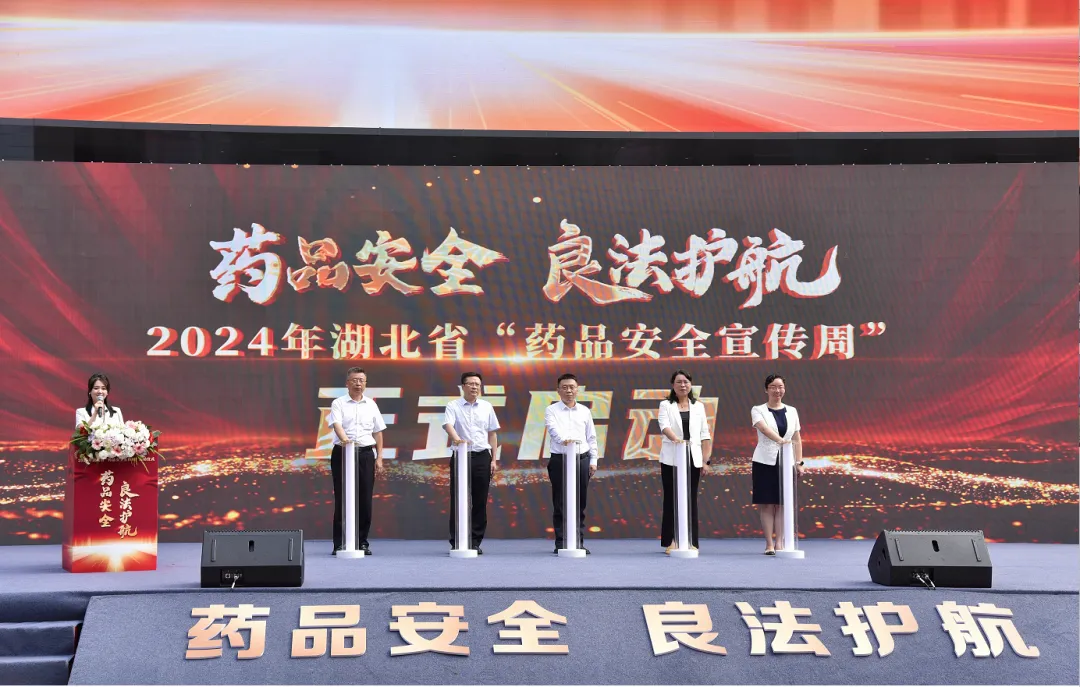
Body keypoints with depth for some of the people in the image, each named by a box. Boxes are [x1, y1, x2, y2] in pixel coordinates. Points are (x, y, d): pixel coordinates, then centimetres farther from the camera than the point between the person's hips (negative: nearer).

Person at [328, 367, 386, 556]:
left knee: (365, 499, 3)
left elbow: (378, 433, 15)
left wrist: (379, 459, 8)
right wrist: (344, 439, -37)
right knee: (342, 499, -2)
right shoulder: (339, 404, 1)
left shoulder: (371, 405, 12)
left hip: (366, 454, 3)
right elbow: (336, 424, -16)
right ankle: (340, 543, 1)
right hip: (343, 453, -3)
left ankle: (362, 542, 11)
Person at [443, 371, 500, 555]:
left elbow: (492, 434, 14)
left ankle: (476, 542, 10)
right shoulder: (453, 406, 1)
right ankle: (456, 542, 5)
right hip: (460, 456, -3)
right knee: (457, 500, -1)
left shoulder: (486, 407, 11)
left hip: (482, 457, 3)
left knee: (480, 501, 3)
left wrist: (493, 459, 9)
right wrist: (456, 439, -37)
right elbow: (448, 424, -16)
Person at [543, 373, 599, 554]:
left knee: (580, 504, 5)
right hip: (559, 459, -3)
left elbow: (591, 437, 14)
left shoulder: (585, 411, 12)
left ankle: (579, 542, 11)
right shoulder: (552, 411, 1)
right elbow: (553, 429, -17)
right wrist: (564, 439, -38)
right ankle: (560, 543, 3)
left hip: (582, 459, 3)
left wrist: (593, 460, 8)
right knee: (560, 504, -1)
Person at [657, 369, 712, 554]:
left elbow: (705, 434, 11)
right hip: (671, 458, -2)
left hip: (693, 457, 2)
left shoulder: (698, 406, 13)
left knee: (691, 500, 1)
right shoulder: (666, 405, 5)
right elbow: (664, 426, -13)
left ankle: (690, 542, 4)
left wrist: (706, 458, 2)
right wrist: (675, 438, -33)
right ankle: (671, 542, -1)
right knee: (672, 499, -2)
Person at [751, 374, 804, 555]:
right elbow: (763, 428, -20)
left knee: (782, 504, 1)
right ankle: (769, 545, 0)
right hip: (765, 462, -3)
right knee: (767, 504, -3)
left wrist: (799, 462, 4)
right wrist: (780, 440, -37)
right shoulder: (758, 410, 0)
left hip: (786, 462, 3)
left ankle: (779, 543, 2)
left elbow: (797, 438, 11)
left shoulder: (791, 411, 11)